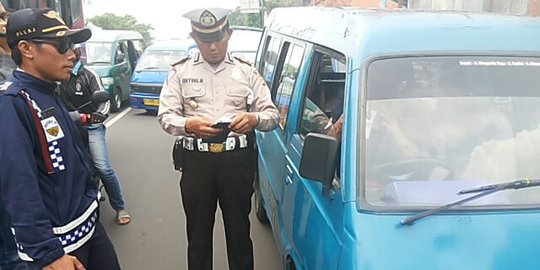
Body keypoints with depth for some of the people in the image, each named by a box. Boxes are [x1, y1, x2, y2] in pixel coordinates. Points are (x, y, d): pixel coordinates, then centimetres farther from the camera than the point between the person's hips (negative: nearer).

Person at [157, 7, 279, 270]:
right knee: (198, 232, 13)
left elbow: (273, 114, 2)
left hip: (237, 160, 0)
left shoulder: (246, 71, 5)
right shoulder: (180, 71, 4)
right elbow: (165, 115, -1)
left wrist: (254, 119, -21)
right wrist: (188, 125, -23)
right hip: (197, 160, 0)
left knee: (239, 231, 12)